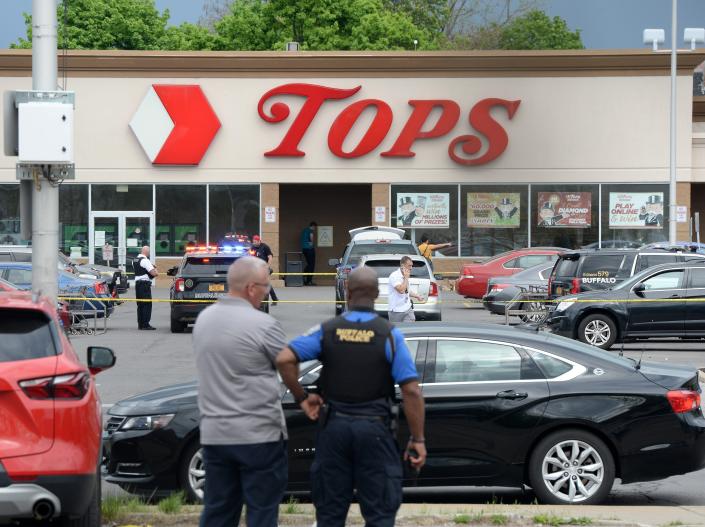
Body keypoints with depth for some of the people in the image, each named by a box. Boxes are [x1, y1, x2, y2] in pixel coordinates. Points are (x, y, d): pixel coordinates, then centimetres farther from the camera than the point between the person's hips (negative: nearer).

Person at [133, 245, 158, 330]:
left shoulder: (134, 261, 14)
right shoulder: (145, 261, -13)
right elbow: (154, 273, -19)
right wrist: (154, 269, 5)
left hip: (137, 283, 9)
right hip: (145, 284, -9)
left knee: (140, 304, 14)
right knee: (147, 304, -6)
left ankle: (140, 324, 16)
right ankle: (145, 324, -9)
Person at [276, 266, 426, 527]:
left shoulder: (327, 330, -1)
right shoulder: (389, 334, -5)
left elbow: (284, 360, -13)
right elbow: (411, 391, -11)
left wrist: (301, 397, -1)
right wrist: (418, 440, -6)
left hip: (334, 426, 2)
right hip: (374, 428, -2)